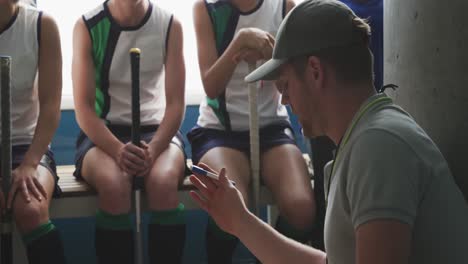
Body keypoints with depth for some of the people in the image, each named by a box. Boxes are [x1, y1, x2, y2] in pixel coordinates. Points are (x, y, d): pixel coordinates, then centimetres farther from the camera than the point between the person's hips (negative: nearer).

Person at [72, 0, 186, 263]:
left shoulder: (170, 25, -5)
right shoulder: (87, 26, -7)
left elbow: (176, 104, -6)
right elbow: (84, 108, -10)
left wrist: (154, 148, -24)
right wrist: (117, 150, -27)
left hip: (156, 129, 1)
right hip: (102, 132, -1)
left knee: (163, 182, -34)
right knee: (113, 185, -35)